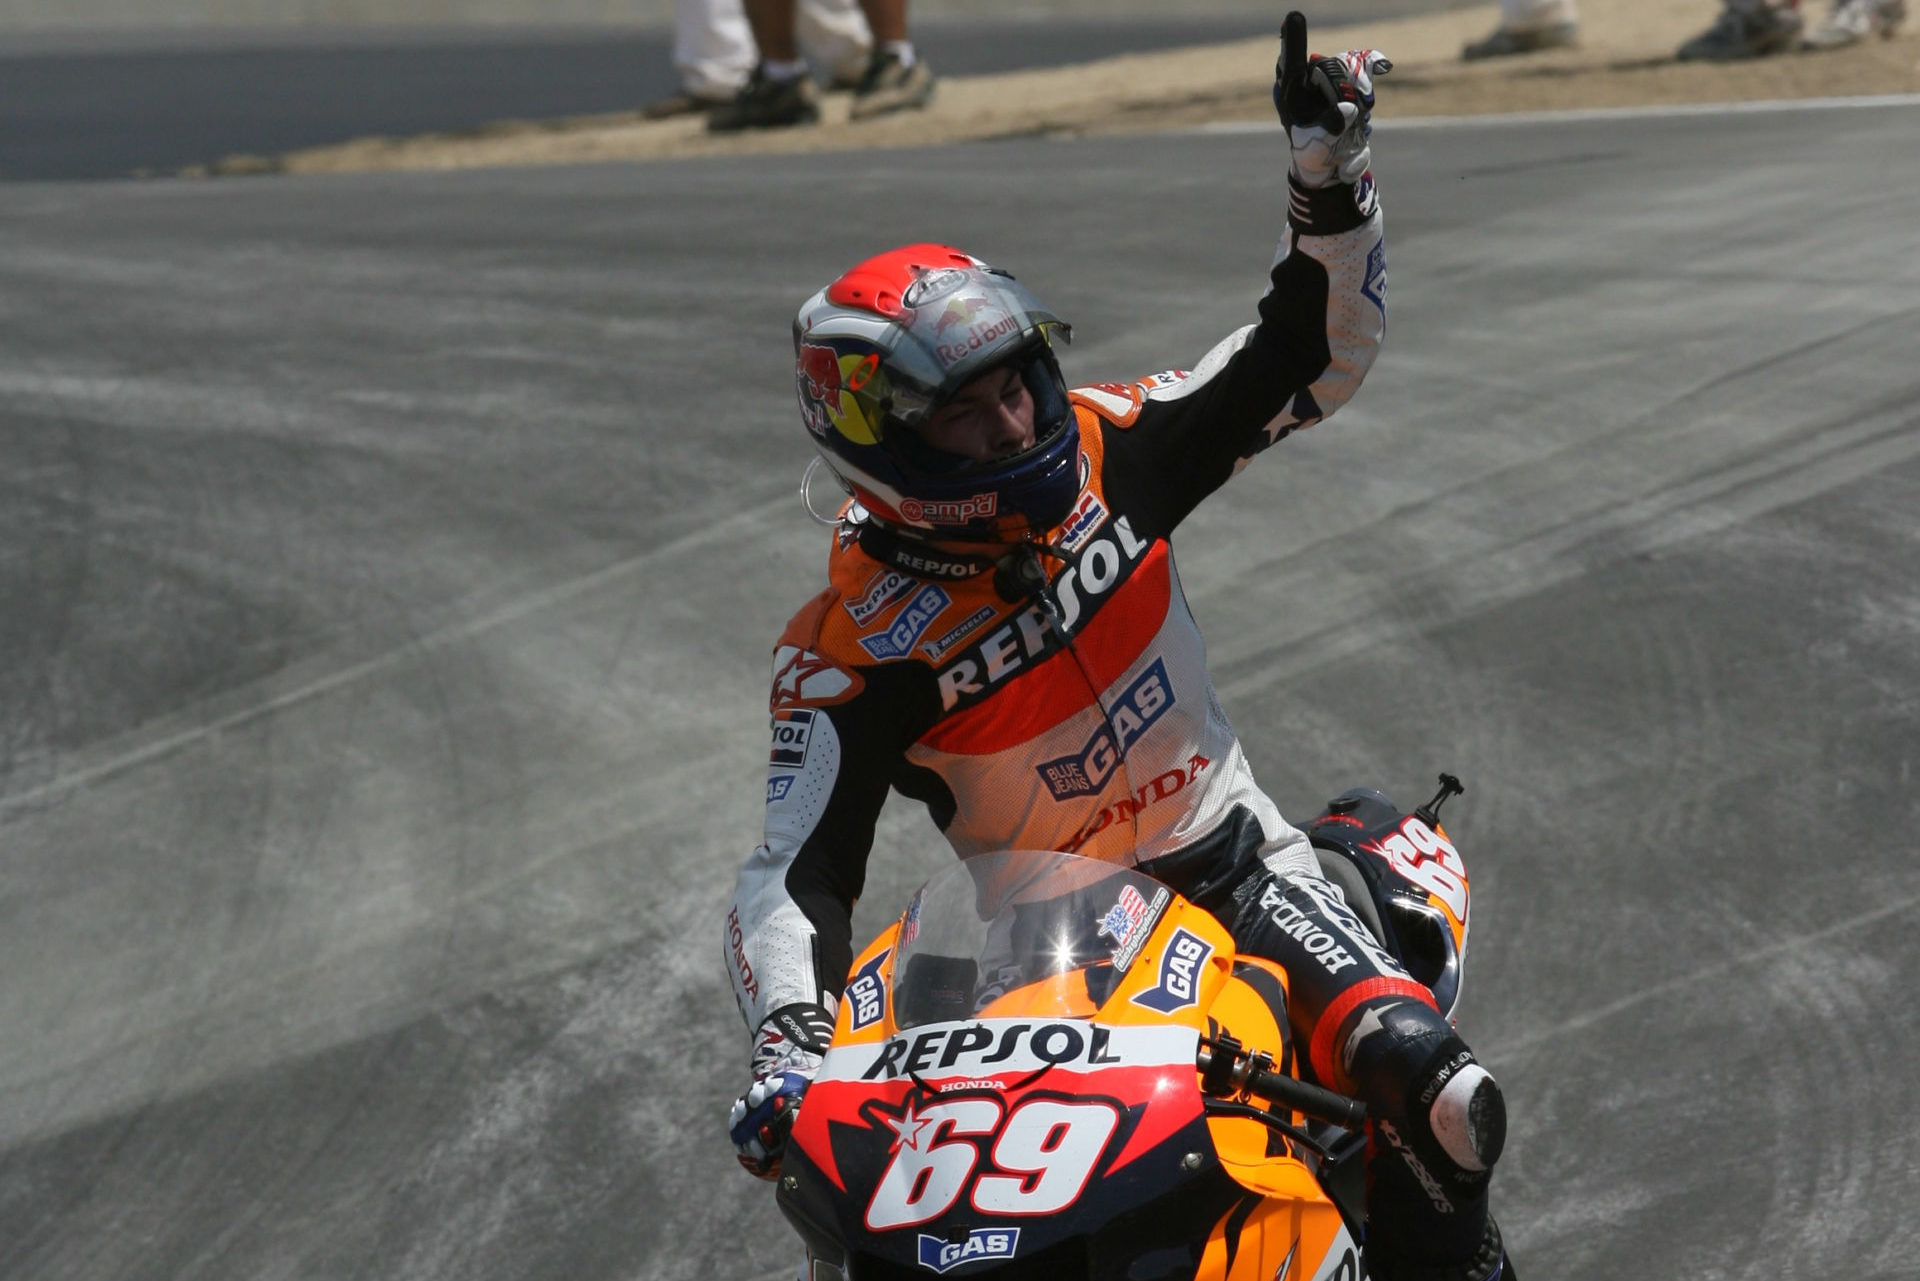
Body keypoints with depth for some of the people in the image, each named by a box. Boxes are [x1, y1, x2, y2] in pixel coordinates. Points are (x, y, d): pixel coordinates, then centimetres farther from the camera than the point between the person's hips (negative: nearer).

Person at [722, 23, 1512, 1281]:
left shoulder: (1103, 452, -5)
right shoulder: (850, 653, -13)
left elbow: (1316, 352, 1)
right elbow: (794, 875, -18)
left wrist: (1331, 178, -14)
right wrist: (788, 1037, -37)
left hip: (1229, 854, 1)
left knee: (1420, 1080, -25)